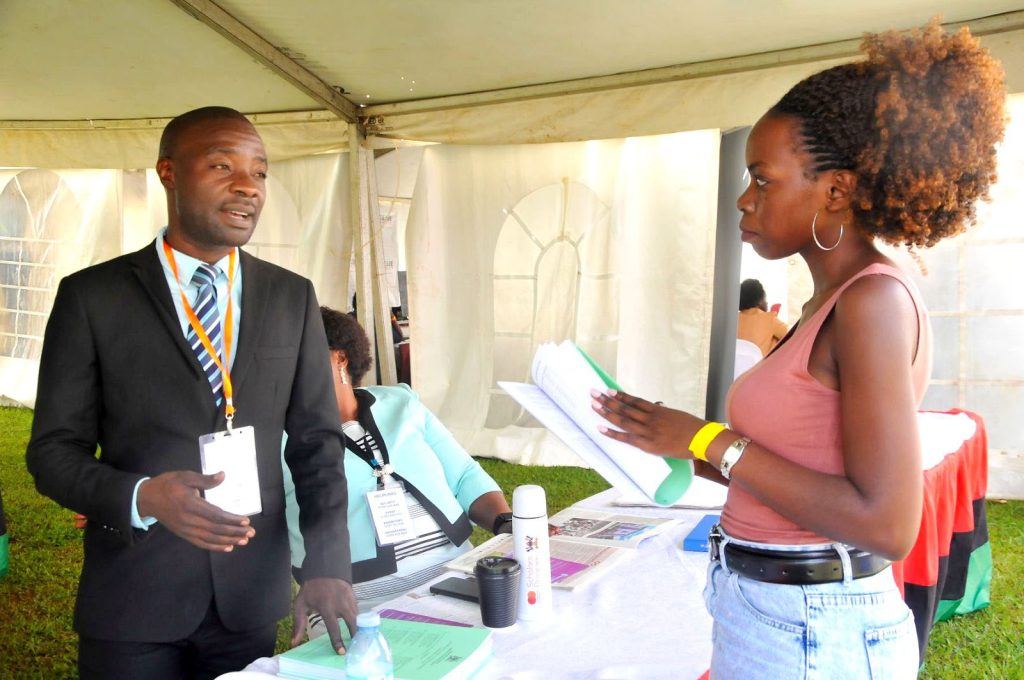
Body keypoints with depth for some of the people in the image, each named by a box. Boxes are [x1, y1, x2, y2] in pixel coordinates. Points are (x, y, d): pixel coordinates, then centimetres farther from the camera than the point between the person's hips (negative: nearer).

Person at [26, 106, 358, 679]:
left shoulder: (293, 298, 2)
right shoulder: (92, 297, -5)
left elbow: (316, 441, 2)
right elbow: (55, 450, -3)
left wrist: (328, 564, -9)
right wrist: (143, 497, -22)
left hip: (253, 597, 2)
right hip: (132, 599, -2)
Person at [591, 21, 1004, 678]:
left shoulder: (874, 300, -18)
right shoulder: (829, 305, 9)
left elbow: (887, 525, -24)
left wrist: (712, 440, -20)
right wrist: (677, 437, 8)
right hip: (768, 614, 8)